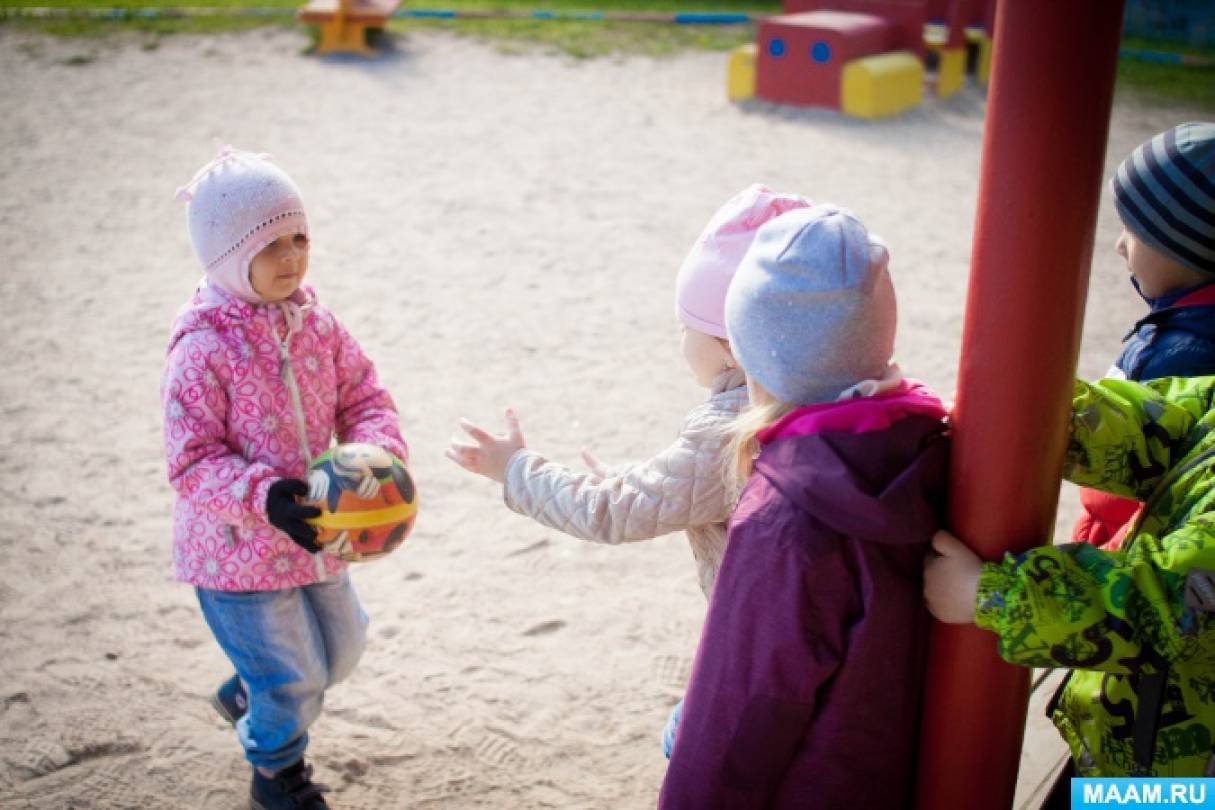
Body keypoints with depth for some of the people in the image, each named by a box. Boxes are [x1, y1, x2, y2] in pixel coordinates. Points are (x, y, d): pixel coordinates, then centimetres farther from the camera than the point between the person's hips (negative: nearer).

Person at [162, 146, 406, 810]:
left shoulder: (317, 326, -3)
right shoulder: (202, 350, -21)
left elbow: (364, 400, 3)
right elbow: (192, 462, -20)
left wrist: (375, 457, -18)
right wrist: (264, 498, -34)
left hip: (313, 535, 6)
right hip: (238, 549, -6)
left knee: (340, 646, 22)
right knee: (292, 673, 6)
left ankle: (248, 696, 52)